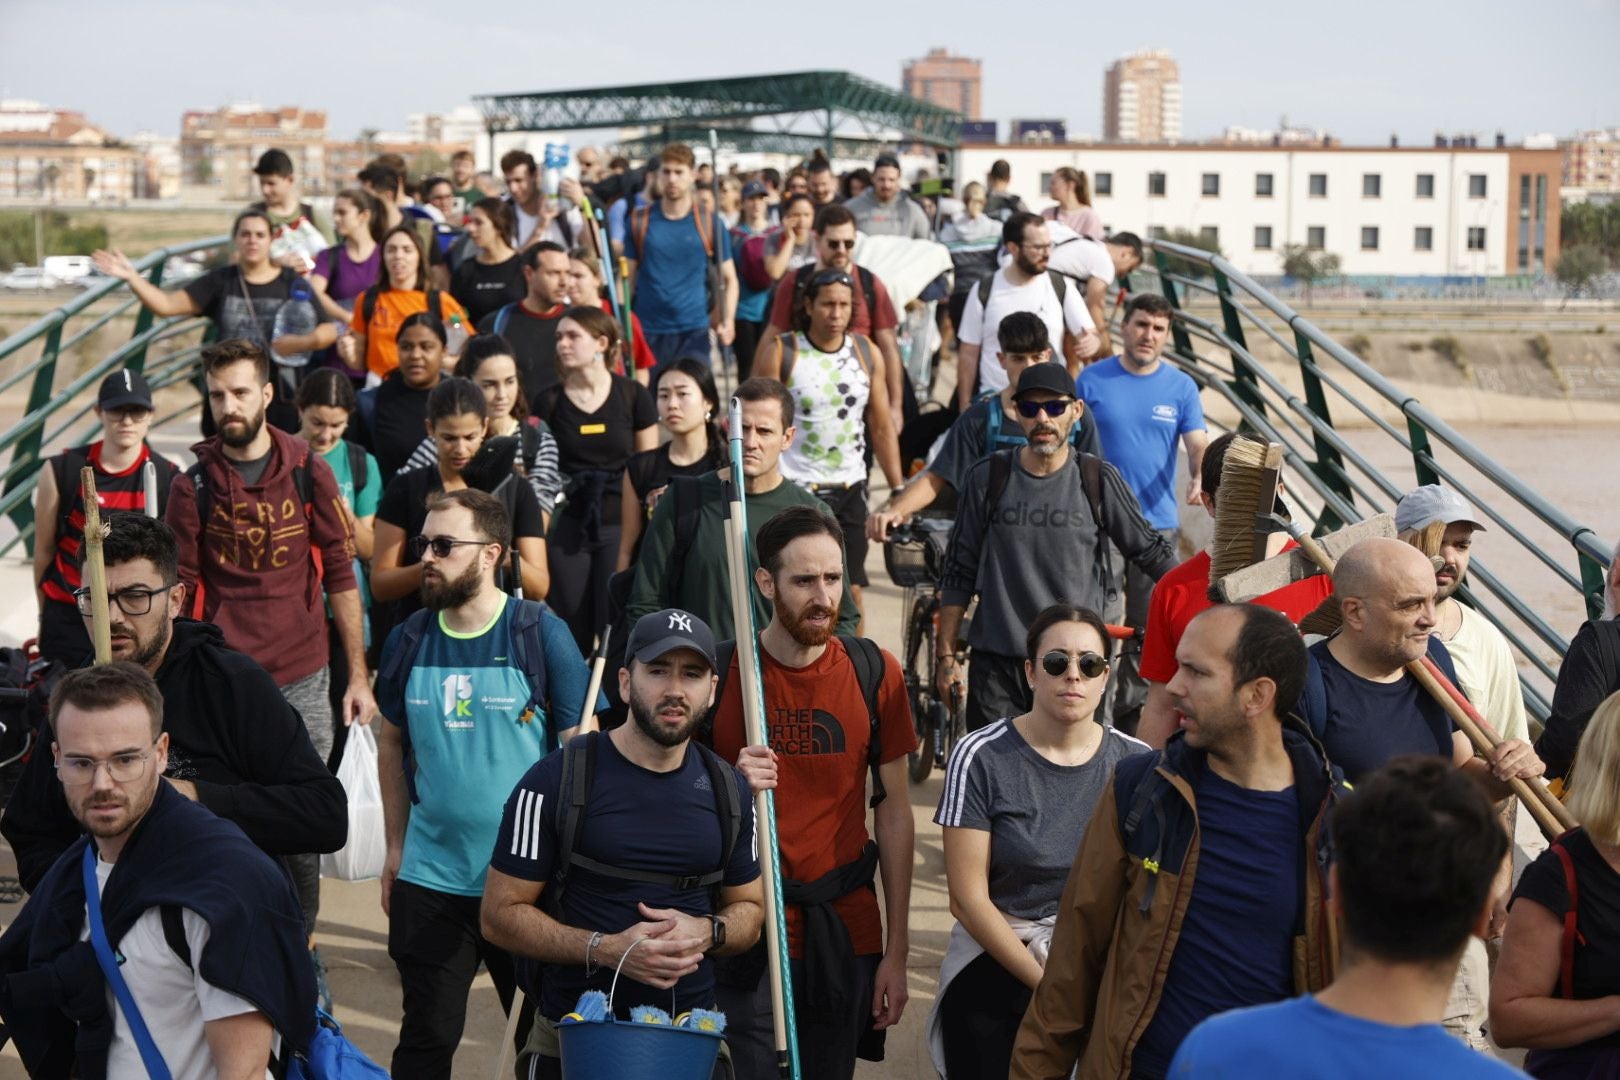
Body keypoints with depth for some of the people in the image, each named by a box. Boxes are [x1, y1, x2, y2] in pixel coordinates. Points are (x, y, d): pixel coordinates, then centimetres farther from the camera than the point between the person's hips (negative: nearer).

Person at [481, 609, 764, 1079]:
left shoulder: (727, 789, 4)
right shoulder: (555, 782, -10)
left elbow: (749, 907, 14)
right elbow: (500, 915, -9)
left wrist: (707, 932, -9)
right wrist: (606, 949, -21)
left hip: (693, 1039, 4)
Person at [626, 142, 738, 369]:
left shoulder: (709, 225, 2)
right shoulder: (639, 221, 5)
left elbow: (729, 279, 7)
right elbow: (628, 278, 8)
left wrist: (727, 321, -7)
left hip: (693, 333, -1)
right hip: (646, 333, 1)